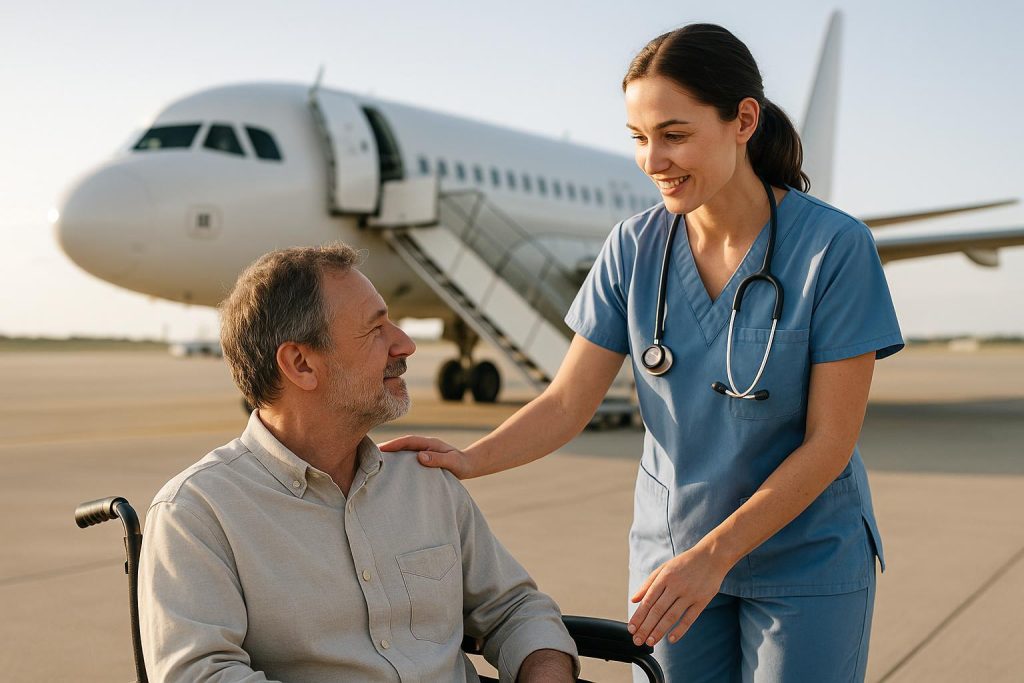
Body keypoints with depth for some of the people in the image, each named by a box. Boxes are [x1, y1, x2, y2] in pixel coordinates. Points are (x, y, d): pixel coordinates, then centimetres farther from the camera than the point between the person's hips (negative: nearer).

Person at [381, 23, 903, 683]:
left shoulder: (835, 247, -16)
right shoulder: (635, 248, -6)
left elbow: (830, 440, -16)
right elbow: (567, 403, -5)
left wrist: (712, 556, -21)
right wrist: (469, 460, -22)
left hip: (806, 562, -2)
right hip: (672, 551, 3)